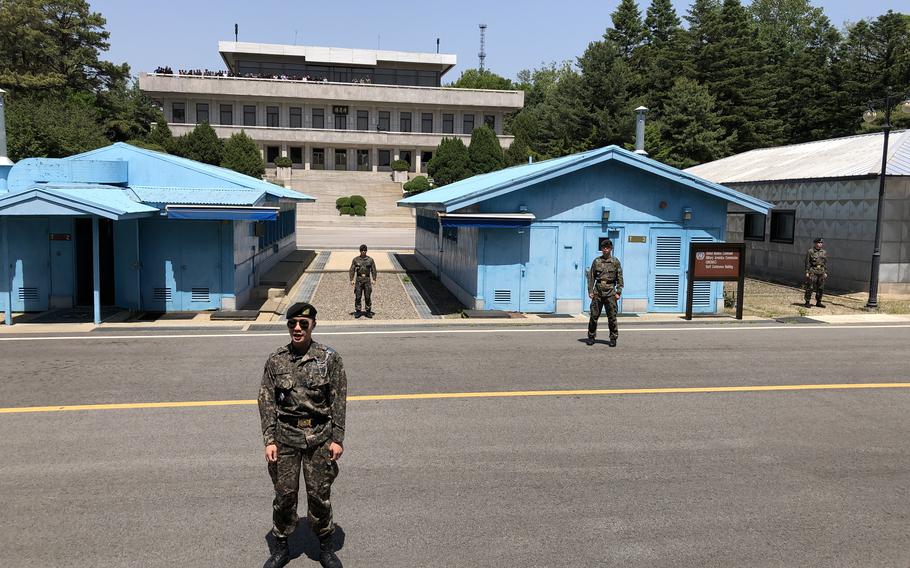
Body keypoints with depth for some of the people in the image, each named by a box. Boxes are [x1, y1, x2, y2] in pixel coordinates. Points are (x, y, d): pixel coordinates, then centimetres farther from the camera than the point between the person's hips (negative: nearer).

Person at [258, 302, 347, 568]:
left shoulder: (329, 358, -4)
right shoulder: (276, 360, 1)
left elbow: (339, 401, -3)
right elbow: (266, 402, 2)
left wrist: (337, 439, -6)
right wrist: (269, 440, -4)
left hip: (320, 437, -1)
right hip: (285, 437, 1)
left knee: (320, 495, 7)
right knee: (284, 495, 9)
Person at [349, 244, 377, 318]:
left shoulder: (370, 260, 3)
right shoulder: (355, 259, 3)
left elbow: (373, 270, 4)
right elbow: (352, 270, 3)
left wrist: (374, 279, -4)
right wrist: (352, 280, -6)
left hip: (367, 279, 0)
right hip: (358, 279, 0)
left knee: (368, 296, 1)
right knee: (358, 296, 0)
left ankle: (368, 312, 10)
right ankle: (357, 311, 7)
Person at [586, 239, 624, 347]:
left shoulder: (615, 261, 4)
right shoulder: (596, 261, 7)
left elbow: (619, 278, 3)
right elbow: (591, 277, 7)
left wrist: (618, 292, -4)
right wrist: (590, 291, 0)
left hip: (610, 291, -1)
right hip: (598, 290, 1)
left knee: (612, 317, 1)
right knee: (594, 315, 2)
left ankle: (613, 338, 9)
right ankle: (591, 337, 12)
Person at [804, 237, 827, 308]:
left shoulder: (824, 252, 10)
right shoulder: (810, 251, -3)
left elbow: (825, 263, 14)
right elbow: (807, 263, -5)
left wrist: (825, 272, 9)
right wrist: (807, 272, -9)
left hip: (821, 272, 5)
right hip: (812, 272, -5)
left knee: (821, 288, 8)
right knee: (810, 288, -5)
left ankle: (818, 302, 19)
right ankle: (807, 302, 2)